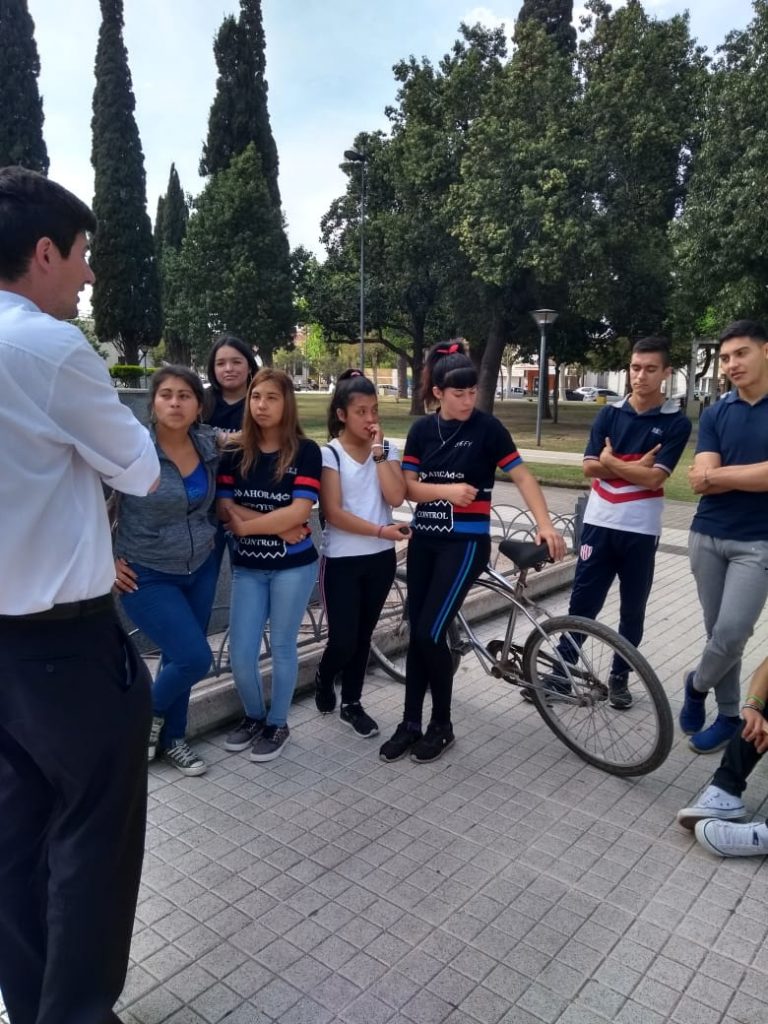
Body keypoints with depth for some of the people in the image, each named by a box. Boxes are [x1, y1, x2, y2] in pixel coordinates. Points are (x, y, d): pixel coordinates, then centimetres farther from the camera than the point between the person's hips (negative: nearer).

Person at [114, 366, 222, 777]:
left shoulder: (209, 443, -5)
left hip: (201, 568, 5)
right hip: (147, 576, -5)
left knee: (180, 656, 13)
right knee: (195, 658, -9)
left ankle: (171, 738, 34)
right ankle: (149, 712, 21)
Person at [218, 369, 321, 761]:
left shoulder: (305, 451, -7)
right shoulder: (235, 453, 3)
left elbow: (299, 512, -16)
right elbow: (224, 508, -5)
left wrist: (246, 524, -12)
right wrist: (277, 525, -17)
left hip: (293, 566, -3)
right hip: (247, 567, 3)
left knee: (282, 647, 9)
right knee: (240, 654, 3)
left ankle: (277, 724, 29)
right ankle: (253, 716, 31)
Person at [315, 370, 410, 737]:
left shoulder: (387, 449, 4)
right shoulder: (330, 454, -8)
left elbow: (396, 497, -11)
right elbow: (333, 513, -15)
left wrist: (378, 451, -13)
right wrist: (381, 530, -19)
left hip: (380, 558, 4)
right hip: (341, 560, -4)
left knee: (362, 636, 13)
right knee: (343, 640, -3)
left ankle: (351, 704, 30)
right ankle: (323, 679, 30)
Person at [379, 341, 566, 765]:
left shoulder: (487, 427, -7)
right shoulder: (422, 429, 4)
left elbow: (522, 477, -9)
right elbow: (409, 487, -1)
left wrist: (545, 524, -21)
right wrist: (447, 490, -19)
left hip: (466, 542, -4)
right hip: (424, 540, 5)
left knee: (431, 633, -8)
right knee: (416, 633, 7)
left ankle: (442, 725, 13)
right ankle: (410, 723, 22)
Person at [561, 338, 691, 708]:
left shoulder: (676, 422, -3)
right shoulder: (609, 414, 5)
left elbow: (654, 477, -14)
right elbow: (590, 467, -3)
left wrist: (612, 462, -5)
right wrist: (635, 466, -12)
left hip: (641, 530, -1)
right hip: (599, 524, 1)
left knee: (632, 609, 11)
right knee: (582, 602, 5)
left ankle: (619, 676, 27)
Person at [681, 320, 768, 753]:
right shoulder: (715, 414, 5)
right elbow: (702, 479, -6)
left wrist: (719, 474, -9)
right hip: (707, 536, 4)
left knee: (732, 632, -10)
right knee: (719, 631, 10)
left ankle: (697, 684, 19)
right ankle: (729, 714, 26)